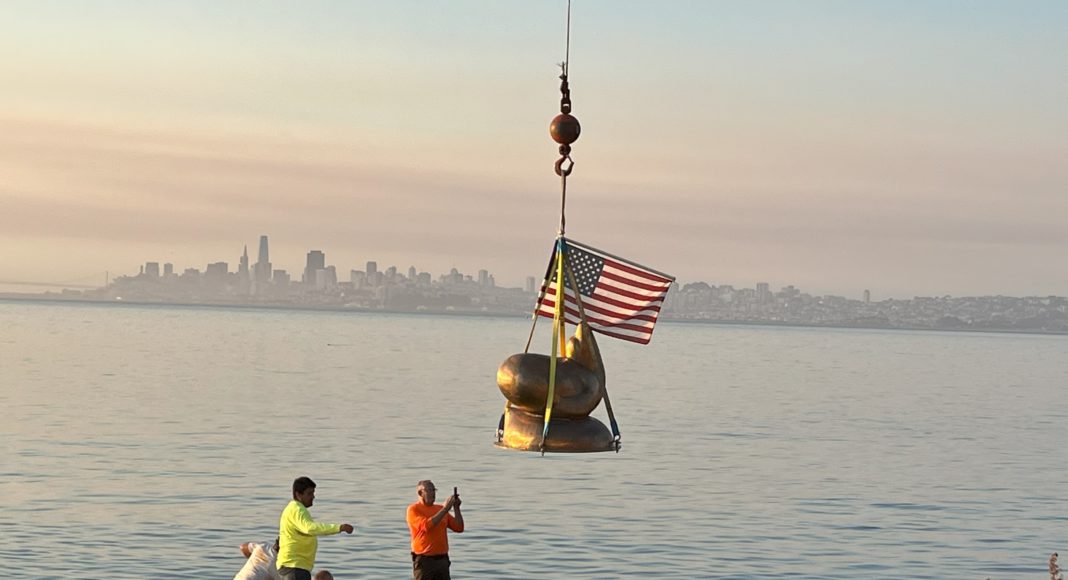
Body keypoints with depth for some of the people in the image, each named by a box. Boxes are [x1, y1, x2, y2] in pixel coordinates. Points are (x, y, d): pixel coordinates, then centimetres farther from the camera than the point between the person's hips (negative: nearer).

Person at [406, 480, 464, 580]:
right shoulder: (413, 509, -5)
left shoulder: (440, 509, 12)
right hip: (424, 560, -5)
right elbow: (427, 526, -22)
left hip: (442, 559, 5)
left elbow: (459, 528, 9)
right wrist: (445, 509, -19)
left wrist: (456, 508, -4)